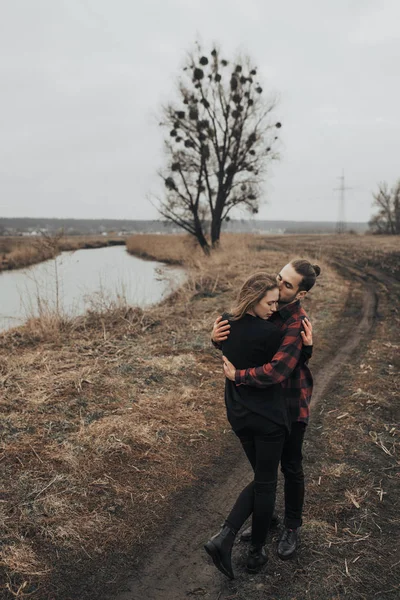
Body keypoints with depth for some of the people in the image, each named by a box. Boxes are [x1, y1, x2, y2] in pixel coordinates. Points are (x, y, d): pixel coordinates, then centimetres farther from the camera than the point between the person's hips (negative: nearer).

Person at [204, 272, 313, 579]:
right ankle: (257, 552, 27)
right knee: (266, 483, 12)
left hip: (238, 414, 7)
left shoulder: (226, 325, -1)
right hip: (269, 417, -7)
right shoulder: (269, 333, -22)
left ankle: (224, 537, 7)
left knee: (261, 479, 20)